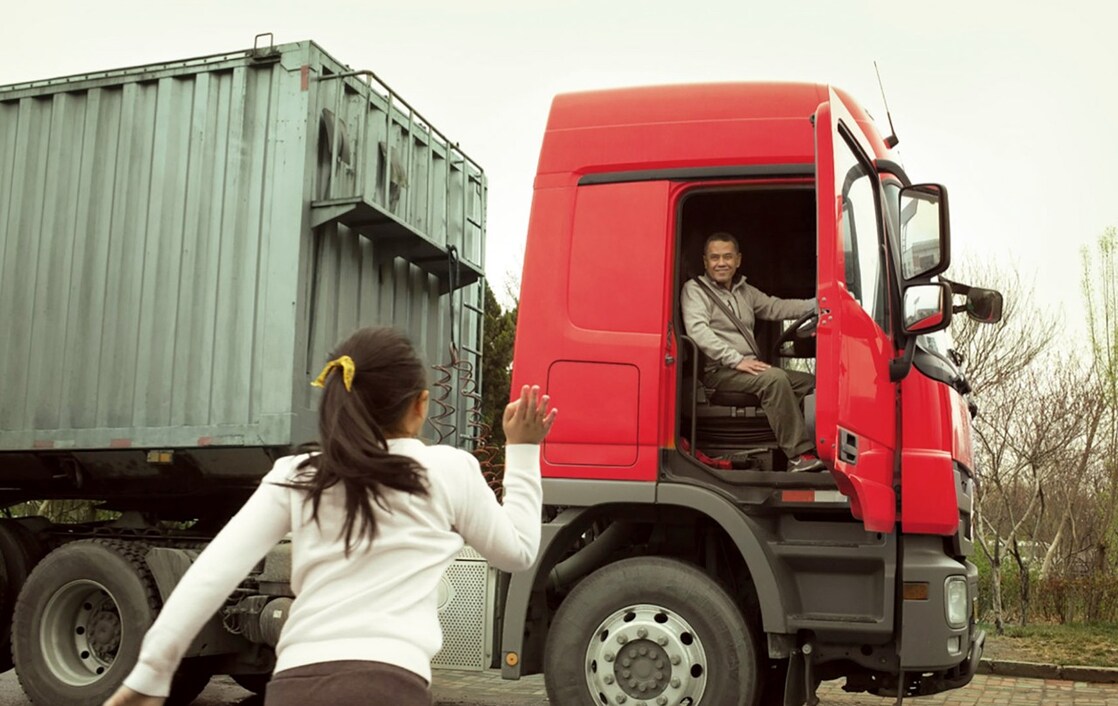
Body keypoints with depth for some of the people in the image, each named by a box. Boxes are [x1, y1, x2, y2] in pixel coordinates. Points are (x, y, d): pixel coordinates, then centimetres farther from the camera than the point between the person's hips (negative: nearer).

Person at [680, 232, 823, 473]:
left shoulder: (745, 291, 23)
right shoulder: (695, 289, -1)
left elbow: (776, 307, 17)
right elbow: (697, 330, -16)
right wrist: (736, 360, -24)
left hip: (750, 368, 8)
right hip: (718, 372, -8)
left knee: (809, 382, -4)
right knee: (774, 378, -30)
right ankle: (799, 455, -30)